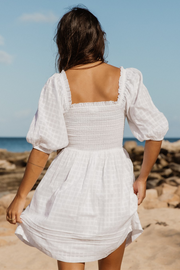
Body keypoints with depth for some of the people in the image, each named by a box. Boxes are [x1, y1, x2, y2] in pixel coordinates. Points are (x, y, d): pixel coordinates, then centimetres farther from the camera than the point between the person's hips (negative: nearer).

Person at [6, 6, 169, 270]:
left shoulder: (58, 84, -10)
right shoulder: (126, 80, -6)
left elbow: (43, 146, -10)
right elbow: (155, 134, -3)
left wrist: (21, 196, 0)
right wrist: (142, 178, 11)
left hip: (72, 183, -2)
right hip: (114, 182, 2)